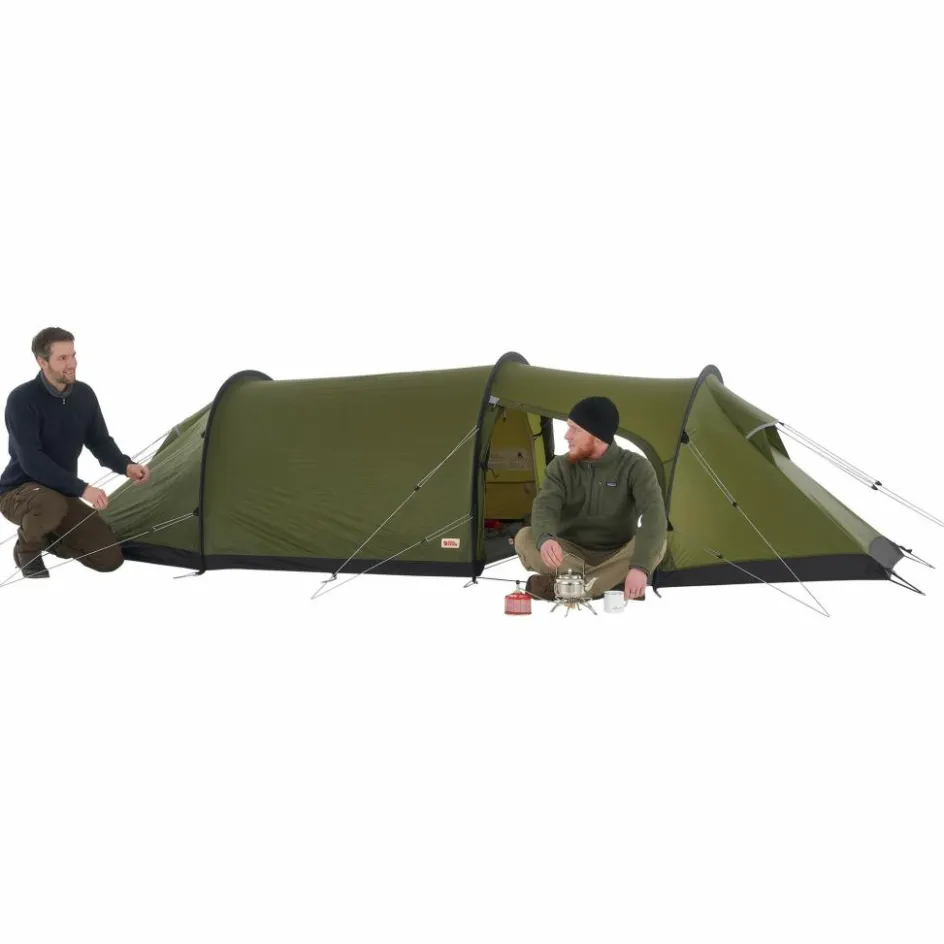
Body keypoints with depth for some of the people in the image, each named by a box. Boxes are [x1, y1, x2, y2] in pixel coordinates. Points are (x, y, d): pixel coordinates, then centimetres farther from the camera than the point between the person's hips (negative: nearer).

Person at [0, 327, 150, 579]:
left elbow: (100, 443, 6)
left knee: (109, 558, -7)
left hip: (63, 493, 6)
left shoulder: (84, 394, -3)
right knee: (52, 504, -42)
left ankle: (47, 538, 18)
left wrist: (126, 466, -15)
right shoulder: (22, 399, -22)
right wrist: (82, 489, -35)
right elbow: (31, 461, -29)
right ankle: (27, 548, -8)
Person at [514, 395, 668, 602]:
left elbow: (654, 514, -28)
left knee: (656, 541, -32)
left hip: (617, 557, -1)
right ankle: (613, 583, -30)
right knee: (524, 538, -25)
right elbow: (544, 508, -22)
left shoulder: (634, 466, -12)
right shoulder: (561, 466, -6)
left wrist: (640, 566, -45)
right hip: (571, 554, 1)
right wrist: (545, 538, -48)